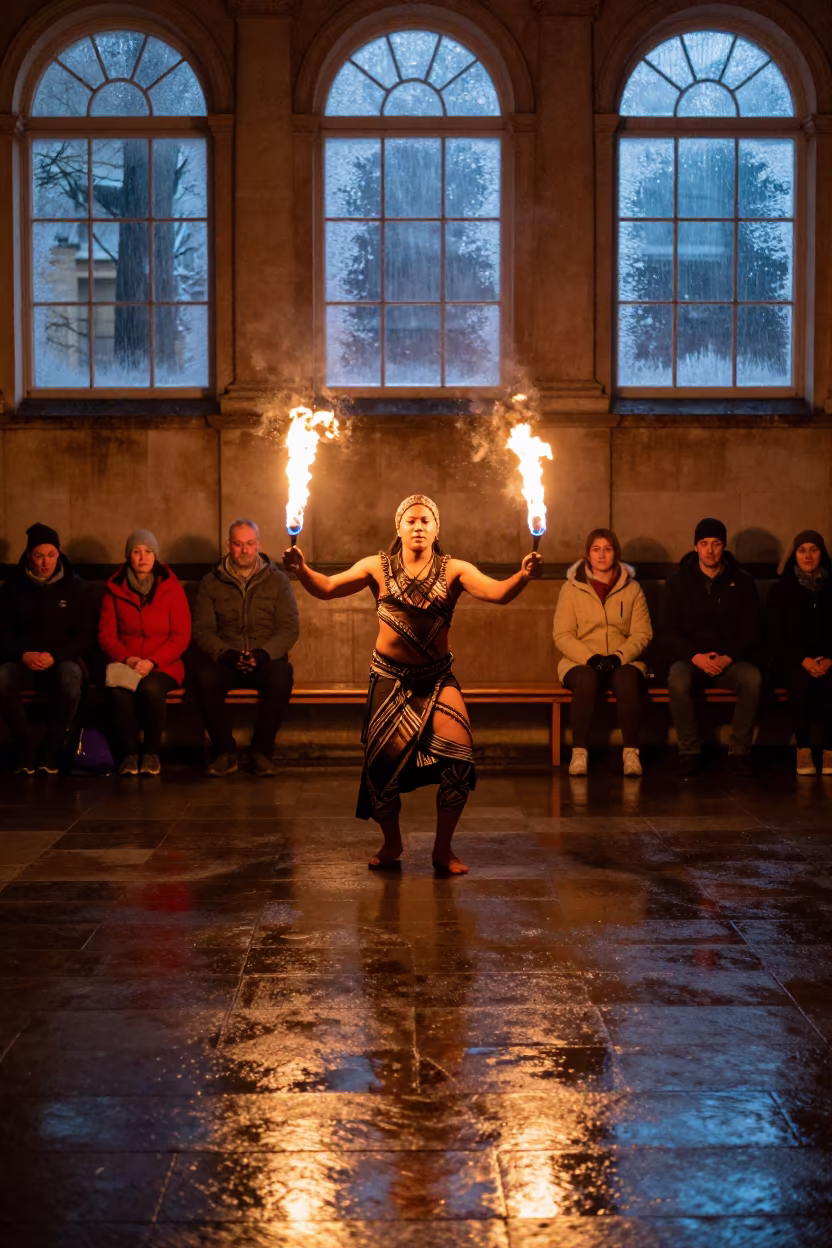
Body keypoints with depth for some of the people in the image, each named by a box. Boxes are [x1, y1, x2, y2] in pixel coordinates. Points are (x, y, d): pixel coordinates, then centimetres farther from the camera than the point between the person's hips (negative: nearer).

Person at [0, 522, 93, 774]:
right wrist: (23, 654, -16)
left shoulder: (74, 586, 3)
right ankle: (26, 748, -19)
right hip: (24, 661, 1)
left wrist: (54, 656, -17)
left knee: (70, 677, -39)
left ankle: (52, 750, -22)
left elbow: (85, 636, -1)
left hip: (64, 659, -1)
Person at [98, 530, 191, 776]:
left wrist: (151, 662, -15)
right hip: (125, 665, 1)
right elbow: (106, 635, 5)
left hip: (164, 666, -1)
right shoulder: (115, 590, 7)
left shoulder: (171, 588, 3)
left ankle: (151, 752, -15)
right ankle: (129, 753, -17)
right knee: (120, 691, -34)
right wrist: (127, 659, -14)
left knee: (152, 688, -35)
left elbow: (181, 636, -2)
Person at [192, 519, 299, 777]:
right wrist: (227, 654, -17)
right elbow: (202, 629, 2)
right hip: (225, 661, 1)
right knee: (205, 676, -33)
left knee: (281, 676, -35)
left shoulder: (277, 580, 8)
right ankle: (225, 751, -18)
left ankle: (261, 752, -19)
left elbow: (289, 628, 1)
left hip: (266, 660, 0)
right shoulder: (211, 583, 9)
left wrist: (263, 654, -17)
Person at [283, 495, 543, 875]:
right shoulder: (378, 568, 0)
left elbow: (496, 592, -15)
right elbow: (327, 588, -7)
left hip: (437, 679, 0)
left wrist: (522, 576, -36)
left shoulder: (454, 570, -2)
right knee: (383, 763, 1)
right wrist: (302, 570, -28)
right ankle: (391, 844, 29)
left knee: (458, 760, -14)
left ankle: (443, 849, 8)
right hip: (390, 679, 0)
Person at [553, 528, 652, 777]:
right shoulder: (572, 588, 4)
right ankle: (579, 753, -31)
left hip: (622, 662, 1)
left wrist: (618, 657, -17)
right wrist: (591, 658, -18)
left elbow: (642, 633, 1)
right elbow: (562, 635, -2)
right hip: (581, 662, -1)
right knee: (586, 680, -35)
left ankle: (631, 752, -30)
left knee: (627, 681, -34)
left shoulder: (632, 588, 7)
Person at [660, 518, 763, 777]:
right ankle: (689, 751, -20)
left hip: (731, 659, 1)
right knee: (677, 680, -35)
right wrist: (695, 657, -17)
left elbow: (752, 629, 2)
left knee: (752, 678, -33)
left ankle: (739, 751, -19)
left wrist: (728, 658, -15)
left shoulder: (741, 581, 4)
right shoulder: (677, 581, 3)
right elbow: (668, 632, 0)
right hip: (690, 658, 0)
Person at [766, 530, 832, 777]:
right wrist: (802, 659, -13)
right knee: (802, 681, -35)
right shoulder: (781, 589, 6)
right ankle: (803, 749, -24)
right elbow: (774, 637, 1)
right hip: (793, 661, -1)